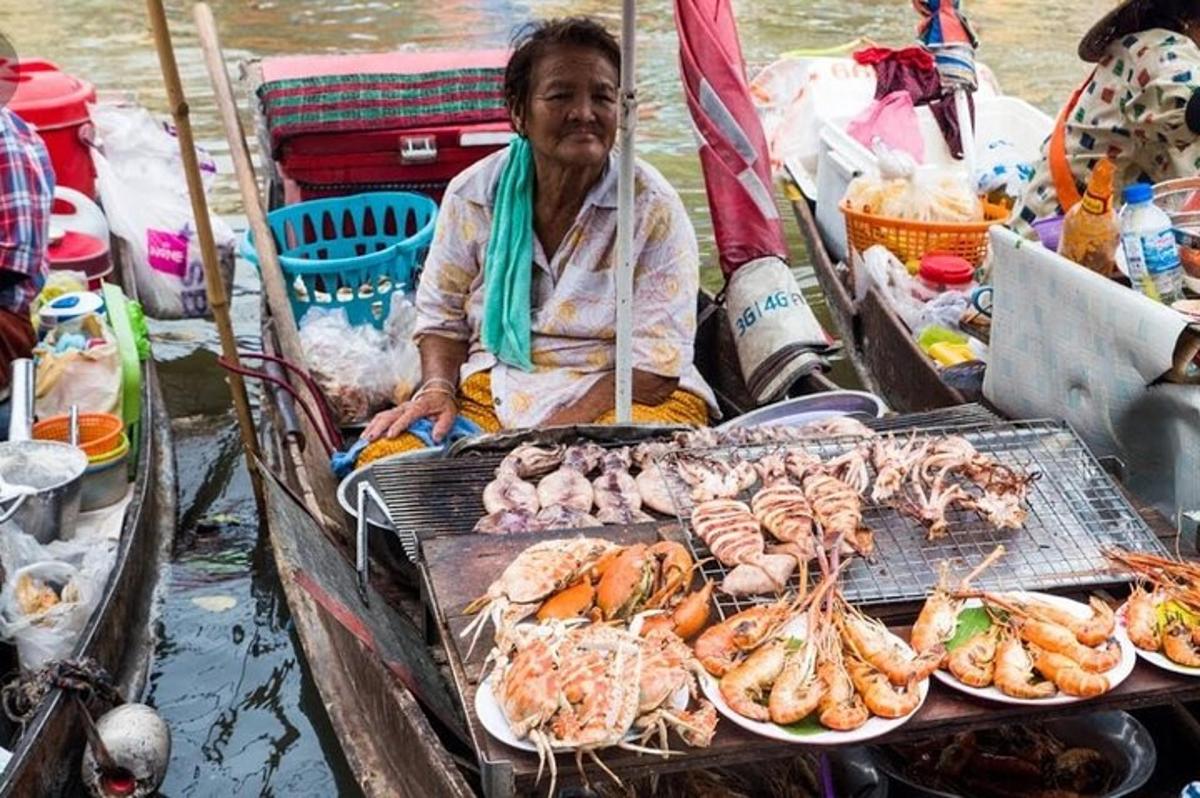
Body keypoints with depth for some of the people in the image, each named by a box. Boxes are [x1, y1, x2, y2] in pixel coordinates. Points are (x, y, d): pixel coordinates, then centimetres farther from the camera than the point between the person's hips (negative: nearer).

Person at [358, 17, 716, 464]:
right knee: (384, 457, -23)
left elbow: (654, 365, -11)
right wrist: (438, 388, -7)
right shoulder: (472, 196, 2)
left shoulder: (653, 209, -7)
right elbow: (442, 316, 14)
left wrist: (550, 437, -20)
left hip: (629, 400, -3)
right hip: (494, 394, 4)